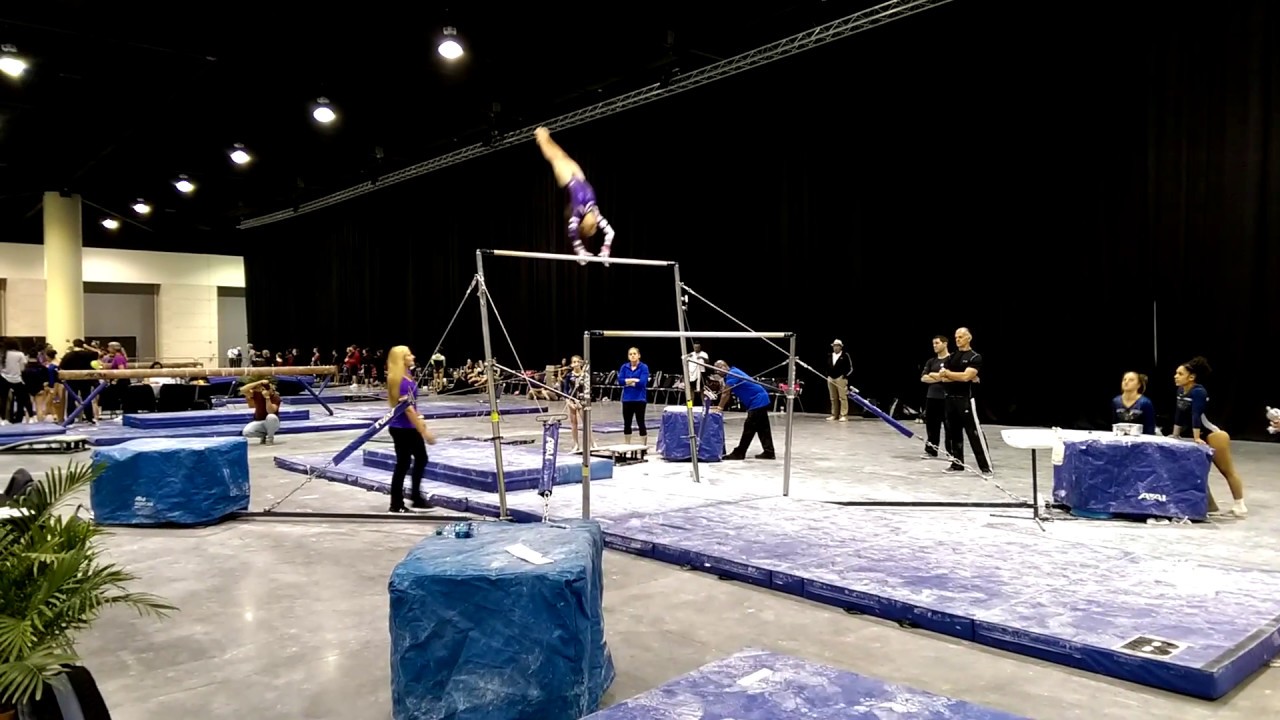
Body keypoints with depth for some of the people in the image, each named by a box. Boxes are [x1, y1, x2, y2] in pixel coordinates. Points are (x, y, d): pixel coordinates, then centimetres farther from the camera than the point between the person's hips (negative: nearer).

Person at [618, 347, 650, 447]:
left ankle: (644, 446, 10)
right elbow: (620, 381, -6)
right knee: (626, 424, 11)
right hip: (627, 399, 4)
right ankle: (627, 446, 22)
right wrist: (634, 380, -13)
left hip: (640, 399, -4)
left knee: (640, 423, 1)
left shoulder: (644, 367, -6)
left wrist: (628, 381, -8)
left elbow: (642, 382, -18)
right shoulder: (624, 367, 5)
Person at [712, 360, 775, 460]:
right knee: (763, 428, 10)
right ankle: (769, 452, 11)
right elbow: (728, 393, 18)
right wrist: (721, 406, 12)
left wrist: (719, 408, -9)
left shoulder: (732, 374, -14)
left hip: (757, 401, -10)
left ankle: (739, 453, -2)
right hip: (761, 400, 10)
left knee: (749, 429, -5)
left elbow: (726, 393, -14)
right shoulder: (732, 373, 17)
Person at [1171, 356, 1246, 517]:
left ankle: (1239, 505, 14)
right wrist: (1175, 436, 14)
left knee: (1227, 471, 3)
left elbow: (1196, 416, -25)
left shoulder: (1198, 392, -22)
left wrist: (1197, 438, -28)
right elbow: (1179, 414, 11)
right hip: (1202, 437, 9)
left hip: (1214, 435, -9)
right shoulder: (1180, 391, 5)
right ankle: (1207, 504, 18)